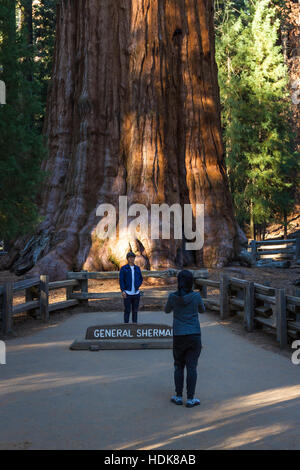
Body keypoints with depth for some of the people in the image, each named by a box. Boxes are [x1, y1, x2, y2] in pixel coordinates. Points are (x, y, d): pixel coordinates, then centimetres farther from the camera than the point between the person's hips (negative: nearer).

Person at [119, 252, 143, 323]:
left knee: (135, 311, 10)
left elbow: (141, 279, 15)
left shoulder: (137, 268, 10)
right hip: (127, 293, -4)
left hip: (136, 293, 4)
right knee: (127, 311, -1)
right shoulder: (123, 268, -1)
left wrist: (138, 285, -4)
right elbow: (121, 280, -4)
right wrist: (123, 290, -14)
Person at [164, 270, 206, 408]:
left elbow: (167, 310, 13)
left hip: (179, 336, 1)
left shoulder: (173, 296, -7)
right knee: (192, 367, 5)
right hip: (194, 335, -1)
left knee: (179, 366, 15)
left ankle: (179, 397, 19)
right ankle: (190, 399, 9)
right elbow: (202, 310, 11)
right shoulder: (196, 296, -9)